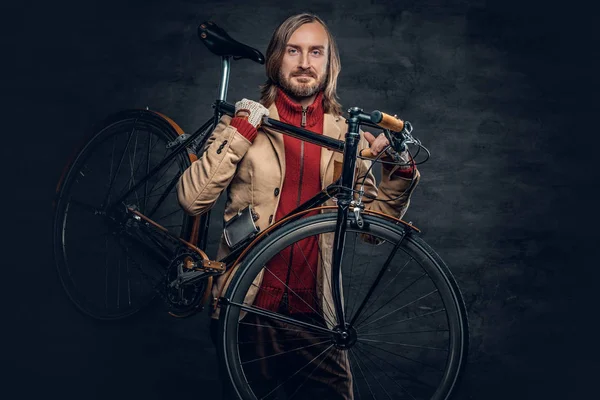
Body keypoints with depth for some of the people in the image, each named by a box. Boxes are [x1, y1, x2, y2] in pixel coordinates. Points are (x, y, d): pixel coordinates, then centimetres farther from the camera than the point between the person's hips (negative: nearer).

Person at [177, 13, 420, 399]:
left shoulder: (347, 135, 6)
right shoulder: (246, 121, 1)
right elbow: (192, 200, -10)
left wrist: (400, 173, -8)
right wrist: (240, 133, -15)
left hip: (313, 310, 1)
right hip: (246, 308, -1)